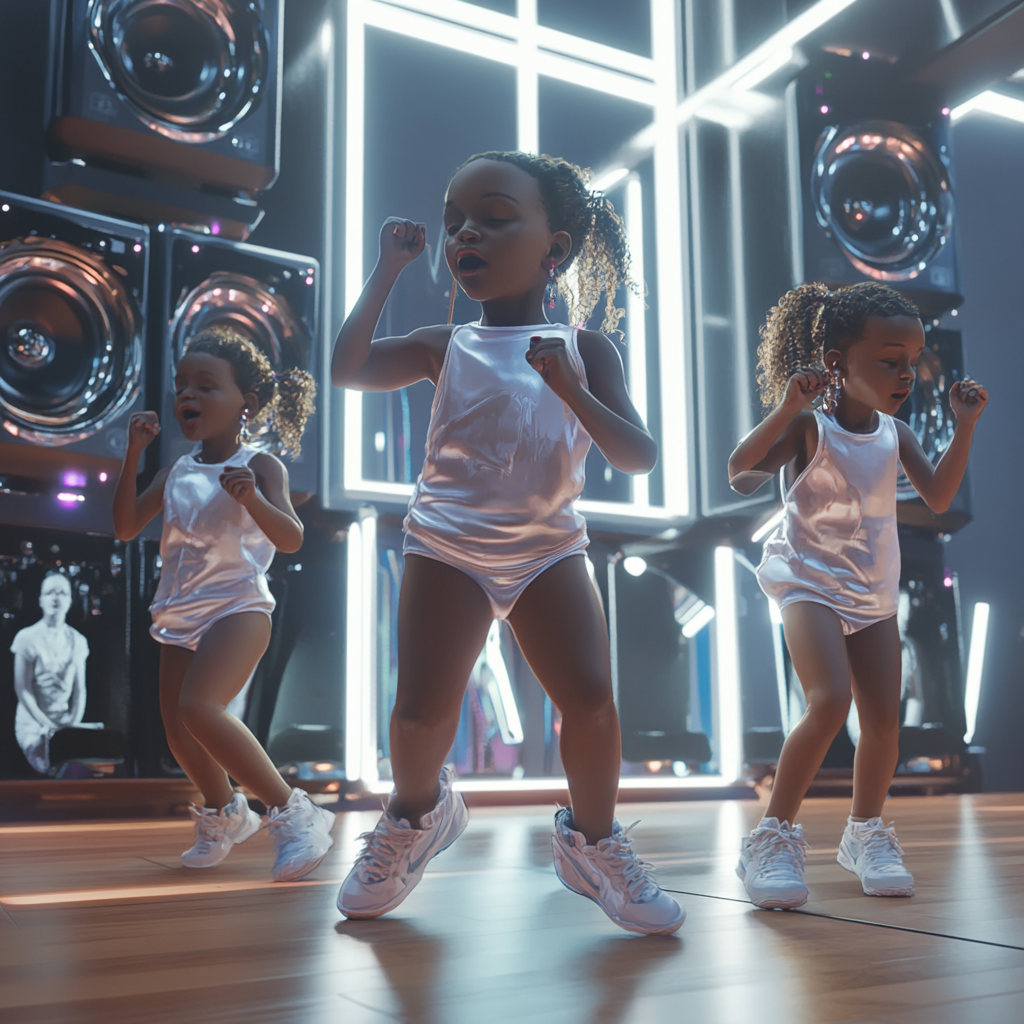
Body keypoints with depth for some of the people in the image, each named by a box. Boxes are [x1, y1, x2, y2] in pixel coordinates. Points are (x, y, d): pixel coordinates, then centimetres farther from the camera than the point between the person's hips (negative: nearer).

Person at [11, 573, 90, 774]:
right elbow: (22, 690, -7)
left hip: (67, 724, 3)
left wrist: (75, 725, -8)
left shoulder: (78, 641, 6)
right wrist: (48, 725, -13)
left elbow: (80, 689, 7)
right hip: (34, 723, -3)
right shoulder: (27, 637, -5)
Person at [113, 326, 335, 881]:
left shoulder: (261, 465, -7)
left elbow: (291, 539, -16)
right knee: (177, 726, 12)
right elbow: (126, 527, 8)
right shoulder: (176, 471, 11)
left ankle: (290, 810, -15)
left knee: (198, 707, -28)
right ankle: (223, 811, 40)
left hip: (238, 606, -7)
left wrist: (251, 497, -35)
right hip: (181, 615, 7)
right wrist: (133, 453, 0)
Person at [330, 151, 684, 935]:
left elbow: (639, 458, -2)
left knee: (591, 702, -11)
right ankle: (417, 810, 25)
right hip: (449, 545, 0)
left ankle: (593, 840, 16)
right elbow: (349, 370, -10)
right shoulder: (446, 347, 5)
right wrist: (389, 270, -4)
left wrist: (573, 391, -18)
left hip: (549, 546, 1)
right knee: (424, 710, -9)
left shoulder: (585, 350, 5)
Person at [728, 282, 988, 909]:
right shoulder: (809, 426, -14)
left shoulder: (895, 433, 5)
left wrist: (964, 428, 0)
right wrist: (786, 408, -34)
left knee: (884, 716, 4)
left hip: (873, 591, 6)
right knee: (830, 702, -24)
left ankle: (866, 833, 26)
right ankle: (776, 836, -11)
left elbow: (938, 498, 8)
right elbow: (742, 476, -25)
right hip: (810, 580, -6)